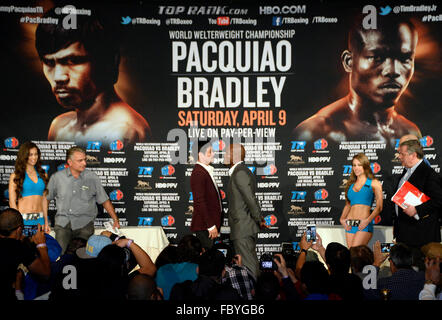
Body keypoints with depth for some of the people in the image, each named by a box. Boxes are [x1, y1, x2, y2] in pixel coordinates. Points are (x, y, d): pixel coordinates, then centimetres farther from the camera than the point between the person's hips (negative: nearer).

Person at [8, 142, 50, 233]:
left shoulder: (42, 174, 11)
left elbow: (44, 199, 12)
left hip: (40, 219, 3)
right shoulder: (15, 176, 0)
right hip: (23, 218, -3)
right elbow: (12, 202, -3)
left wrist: (46, 222, 7)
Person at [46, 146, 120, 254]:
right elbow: (46, 199, 16)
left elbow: (104, 201, 9)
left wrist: (115, 220, 3)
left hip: (84, 224, 0)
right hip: (63, 224, 1)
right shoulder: (57, 177, 6)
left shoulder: (92, 178, 4)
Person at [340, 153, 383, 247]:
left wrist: (368, 220, -15)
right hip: (350, 225, 5)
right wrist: (342, 219, 7)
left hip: (364, 225, -5)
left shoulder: (374, 183, 3)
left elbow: (379, 207, -3)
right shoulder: (351, 184, 16)